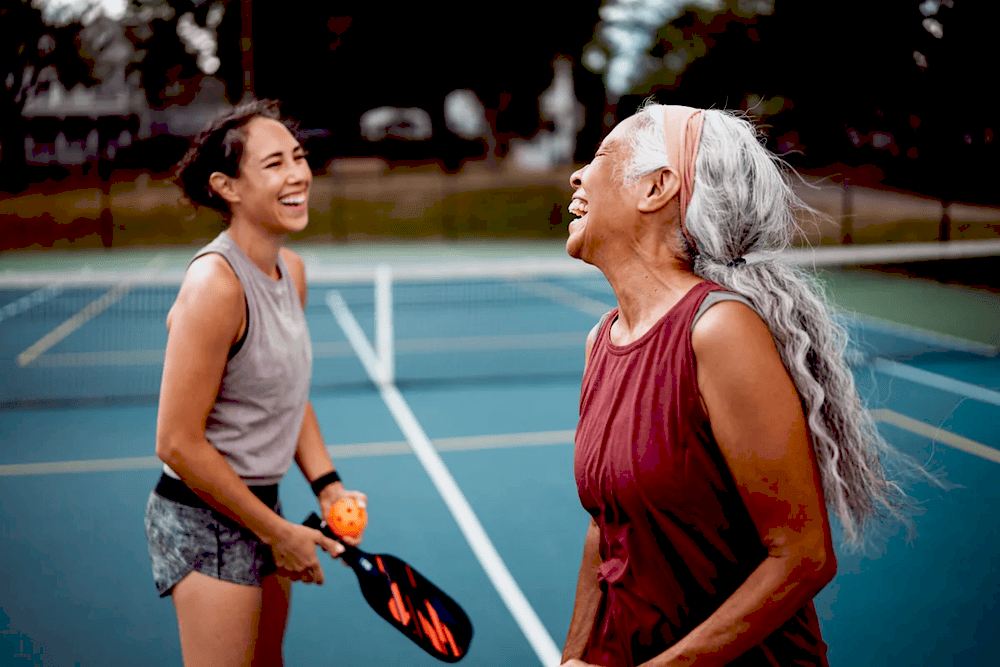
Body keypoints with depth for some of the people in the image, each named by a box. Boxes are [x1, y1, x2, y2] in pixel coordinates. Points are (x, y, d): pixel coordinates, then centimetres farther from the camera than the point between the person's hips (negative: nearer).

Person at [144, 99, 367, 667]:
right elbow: (178, 444, -22)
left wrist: (328, 485, 0)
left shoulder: (293, 270, 2)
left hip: (262, 506, 8)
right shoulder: (215, 284, -24)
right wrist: (278, 532, -15)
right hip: (204, 519, -8)